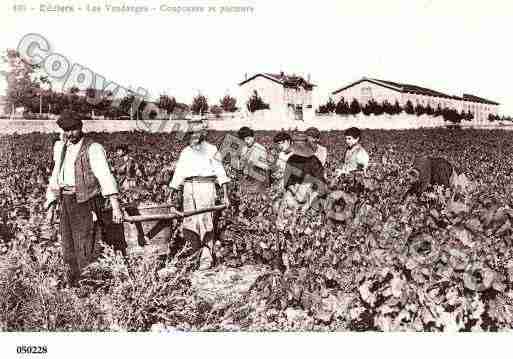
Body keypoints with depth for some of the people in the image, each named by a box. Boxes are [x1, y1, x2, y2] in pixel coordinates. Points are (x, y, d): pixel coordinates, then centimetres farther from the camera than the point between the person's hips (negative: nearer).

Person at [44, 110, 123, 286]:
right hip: (66, 201, 7)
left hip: (86, 202, -7)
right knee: (68, 246, 14)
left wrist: (115, 206, -33)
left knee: (85, 246, -5)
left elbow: (105, 176, -23)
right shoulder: (61, 147, 11)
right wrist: (51, 206, 17)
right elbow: (55, 177, 19)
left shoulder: (93, 148, -11)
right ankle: (73, 285, 30)